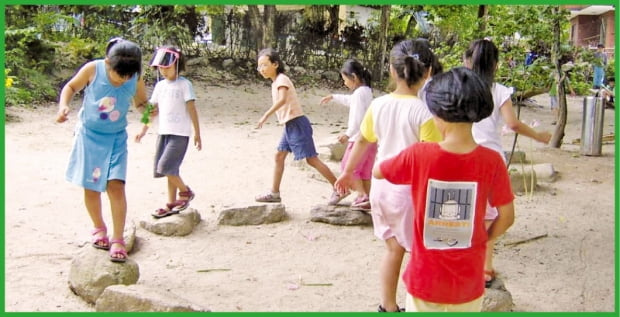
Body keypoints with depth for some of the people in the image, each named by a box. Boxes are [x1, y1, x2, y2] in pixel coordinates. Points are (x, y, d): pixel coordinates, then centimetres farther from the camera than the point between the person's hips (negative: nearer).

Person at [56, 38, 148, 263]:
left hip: (116, 139, 0)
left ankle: (117, 240, -4)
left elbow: (140, 102, 5)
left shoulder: (136, 80, -12)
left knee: (116, 185, -12)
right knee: (91, 187, 7)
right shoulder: (93, 69, -15)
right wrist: (63, 105, -18)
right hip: (89, 135, 0)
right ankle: (99, 229, 31)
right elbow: (71, 87, 1)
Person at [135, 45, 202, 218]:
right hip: (163, 132, 7)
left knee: (166, 167, -14)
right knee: (169, 169, 9)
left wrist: (197, 133, -10)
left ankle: (185, 191, 6)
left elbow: (192, 109, -9)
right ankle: (171, 204, 16)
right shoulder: (160, 85, 12)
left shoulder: (184, 84, -7)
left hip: (179, 134, -7)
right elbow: (152, 109, 17)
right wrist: (144, 130, 14)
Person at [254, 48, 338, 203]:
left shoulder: (281, 79, -12)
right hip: (290, 125, 10)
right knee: (279, 156, 12)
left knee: (312, 159, -8)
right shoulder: (276, 81, 17)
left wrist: (266, 115, -34)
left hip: (296, 123, -10)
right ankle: (274, 193, 19)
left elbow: (282, 99, -30)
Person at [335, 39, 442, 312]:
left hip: (382, 185, 6)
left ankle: (388, 307, 31)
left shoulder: (378, 105, -3)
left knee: (393, 249, 20)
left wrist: (348, 172, 26)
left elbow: (362, 141, 11)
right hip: (411, 190, -6)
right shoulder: (424, 112, -19)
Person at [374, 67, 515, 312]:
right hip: (469, 281, 1)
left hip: (426, 279, -1)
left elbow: (377, 172, 1)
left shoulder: (418, 155, -17)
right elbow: (507, 217, -4)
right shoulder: (492, 162, -14)